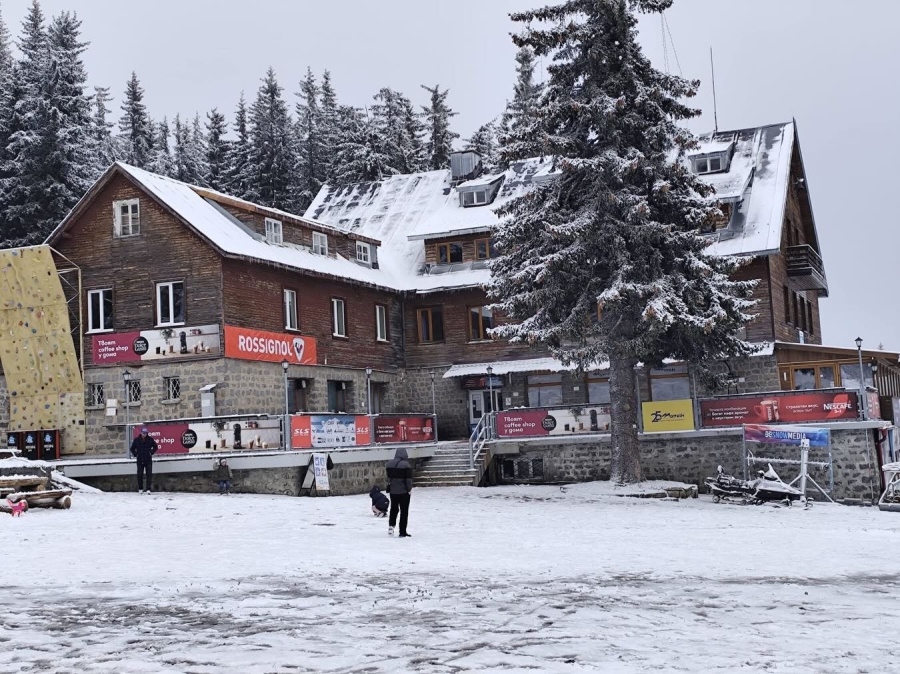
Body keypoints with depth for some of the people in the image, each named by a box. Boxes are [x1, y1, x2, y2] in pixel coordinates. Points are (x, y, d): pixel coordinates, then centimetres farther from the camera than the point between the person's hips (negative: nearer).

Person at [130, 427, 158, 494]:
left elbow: (155, 447, 13)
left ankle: (148, 489, -7)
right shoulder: (136, 440, 0)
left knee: (149, 474, -7)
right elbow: (132, 448, 11)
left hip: (148, 460, 0)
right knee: (140, 475, 4)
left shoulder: (150, 439, 0)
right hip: (140, 460, 0)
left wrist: (151, 452, 3)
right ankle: (140, 489, 15)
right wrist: (135, 454, 1)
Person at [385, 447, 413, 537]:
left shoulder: (389, 464, 2)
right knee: (404, 511, 5)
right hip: (403, 491, -5)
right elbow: (408, 478, -14)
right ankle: (402, 532, 7)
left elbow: (388, 477, 9)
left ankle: (391, 525, 6)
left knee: (394, 508, 24)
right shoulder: (406, 464, -15)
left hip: (393, 490, 5)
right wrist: (409, 488, -3)